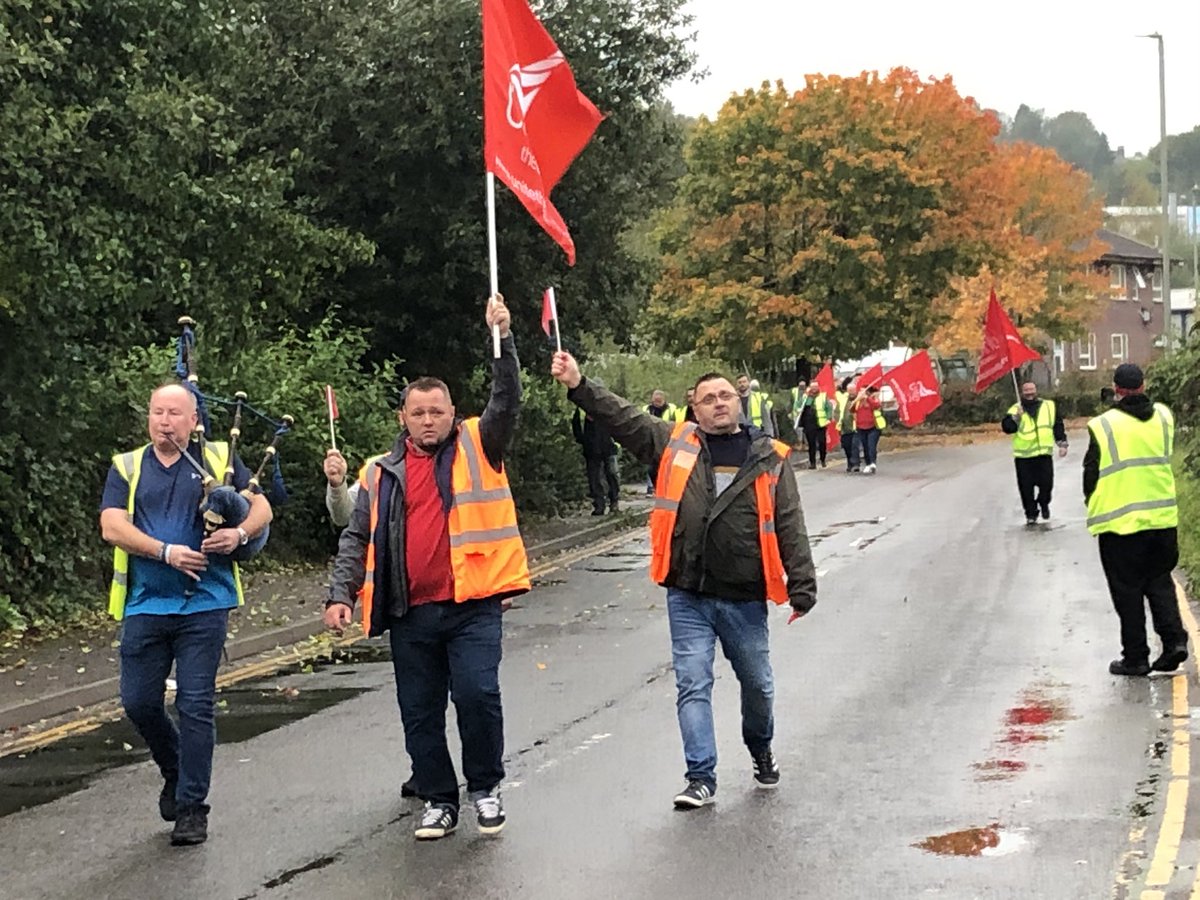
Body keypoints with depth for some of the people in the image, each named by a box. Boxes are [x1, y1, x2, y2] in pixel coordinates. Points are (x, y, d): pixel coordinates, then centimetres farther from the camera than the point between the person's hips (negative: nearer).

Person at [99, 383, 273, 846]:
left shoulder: (218, 460, 6)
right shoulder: (127, 467, 8)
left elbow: (261, 507, 6)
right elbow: (112, 527, -4)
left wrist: (240, 533, -17)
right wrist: (166, 552, -18)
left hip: (203, 604, -2)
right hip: (145, 604, 2)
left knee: (196, 706, -3)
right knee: (138, 702, 5)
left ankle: (192, 806, 4)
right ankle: (175, 772, 32)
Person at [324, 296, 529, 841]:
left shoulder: (478, 448, 6)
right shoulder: (383, 475, 12)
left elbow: (506, 401, -8)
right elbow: (357, 540, 13)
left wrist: (503, 341, -19)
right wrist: (341, 594, 1)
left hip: (472, 604, -3)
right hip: (409, 613, 3)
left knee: (477, 695, -12)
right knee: (420, 712, 8)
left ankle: (485, 787, 9)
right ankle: (438, 800, 22)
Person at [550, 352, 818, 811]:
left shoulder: (768, 457, 1)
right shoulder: (674, 443, 4)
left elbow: (789, 526, 0)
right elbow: (622, 418, -1)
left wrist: (802, 587, -4)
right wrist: (578, 386, -14)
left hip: (745, 597, 0)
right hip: (688, 597, 0)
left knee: (757, 682, 15)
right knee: (692, 684, -2)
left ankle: (761, 751, 40)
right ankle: (701, 777, 4)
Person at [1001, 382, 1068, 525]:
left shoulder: (1049, 406, 10)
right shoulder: (1015, 409, 4)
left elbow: (1058, 426, 15)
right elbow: (1006, 427, -8)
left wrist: (1062, 444, 8)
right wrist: (1016, 417, -23)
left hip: (1044, 454, 1)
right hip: (1023, 456, -1)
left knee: (1046, 483, 0)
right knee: (1026, 487, 0)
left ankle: (1043, 503, 30)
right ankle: (1031, 514, 13)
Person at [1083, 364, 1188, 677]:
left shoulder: (1103, 426, -13)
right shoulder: (1163, 417, 1)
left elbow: (1091, 474, -6)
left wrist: (1093, 504, 11)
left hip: (1120, 521, -4)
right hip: (1163, 518, 4)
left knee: (1127, 591, 5)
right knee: (1159, 581, 18)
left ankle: (1135, 657, 9)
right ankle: (1174, 640, 4)